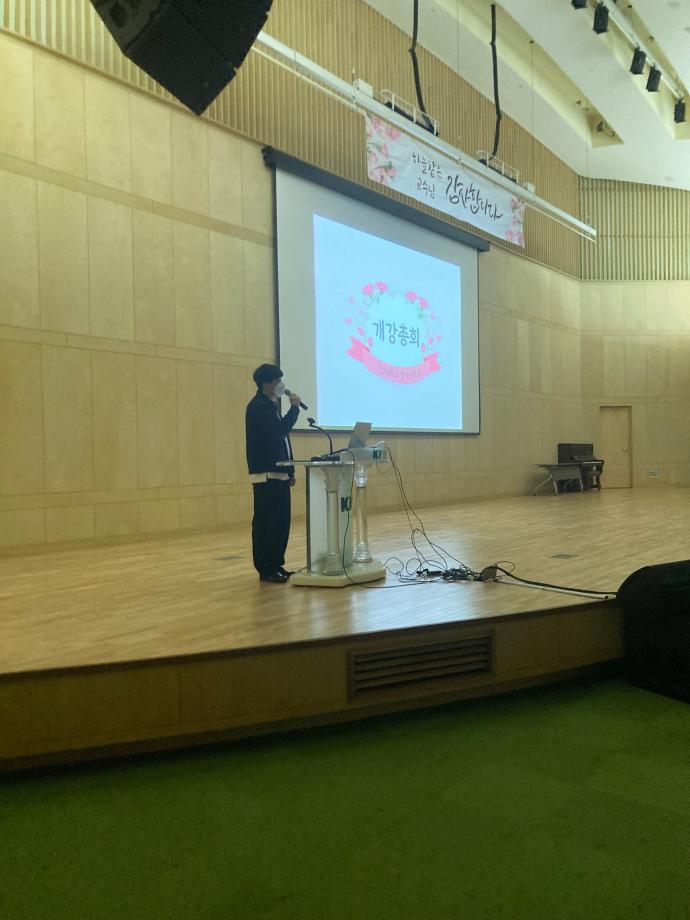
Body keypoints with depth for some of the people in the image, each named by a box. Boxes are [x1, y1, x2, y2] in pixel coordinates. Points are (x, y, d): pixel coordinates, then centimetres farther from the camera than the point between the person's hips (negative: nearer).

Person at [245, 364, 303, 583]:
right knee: (266, 523, -4)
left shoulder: (271, 405, 18)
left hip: (278, 473, 10)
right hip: (266, 475, -10)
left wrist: (290, 470, 18)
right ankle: (265, 570, 3)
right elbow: (279, 431, -23)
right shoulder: (257, 406, -12)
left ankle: (277, 565, 19)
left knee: (281, 522, 11)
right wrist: (294, 407, -12)